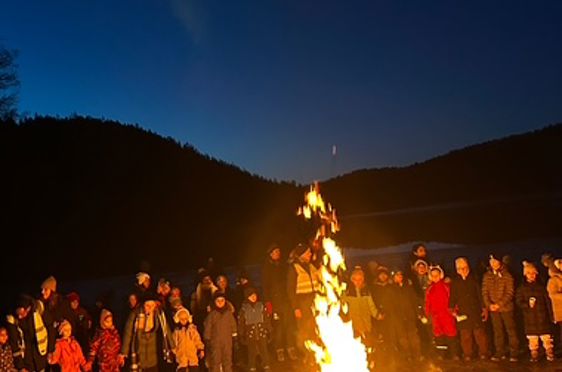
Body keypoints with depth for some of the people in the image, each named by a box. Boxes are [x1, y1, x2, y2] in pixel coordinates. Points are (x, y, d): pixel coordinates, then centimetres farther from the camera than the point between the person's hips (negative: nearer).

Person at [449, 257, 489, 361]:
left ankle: (483, 353, 8)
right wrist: (453, 309, -1)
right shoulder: (454, 282, 9)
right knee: (465, 335, 1)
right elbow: (452, 297, 11)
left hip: (476, 311, -1)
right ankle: (467, 355, 9)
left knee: (480, 333, -2)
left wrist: (484, 308, 2)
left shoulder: (474, 279, 7)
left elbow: (480, 294, 6)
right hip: (462, 313, 1)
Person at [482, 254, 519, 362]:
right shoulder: (487, 276, 7)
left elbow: (510, 292, -9)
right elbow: (484, 292, 5)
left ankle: (514, 353, 6)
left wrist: (499, 304, -15)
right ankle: (500, 352, 15)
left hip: (506, 307, -3)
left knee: (511, 330, 0)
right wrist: (489, 304, -9)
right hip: (493, 308, 4)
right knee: (497, 331, 9)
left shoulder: (507, 275, -5)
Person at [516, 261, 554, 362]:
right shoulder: (522, 288, 6)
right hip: (529, 317, 0)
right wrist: (528, 304, -17)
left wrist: (551, 315, 2)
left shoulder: (541, 286, 7)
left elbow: (548, 301, 7)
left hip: (542, 316, 0)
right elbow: (518, 301, 2)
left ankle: (549, 354, 5)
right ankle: (534, 355, 8)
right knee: (532, 338, 0)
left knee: (546, 336, -3)